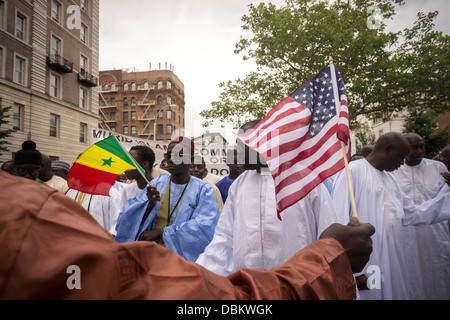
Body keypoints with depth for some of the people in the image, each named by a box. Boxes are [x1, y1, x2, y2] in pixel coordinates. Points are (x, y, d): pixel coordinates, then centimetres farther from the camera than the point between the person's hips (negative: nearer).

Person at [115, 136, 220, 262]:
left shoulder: (203, 189, -2)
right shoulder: (158, 182, 6)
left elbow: (205, 226, -15)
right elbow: (129, 218, 4)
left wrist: (161, 232, -15)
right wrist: (150, 204, -17)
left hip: (182, 254, -2)